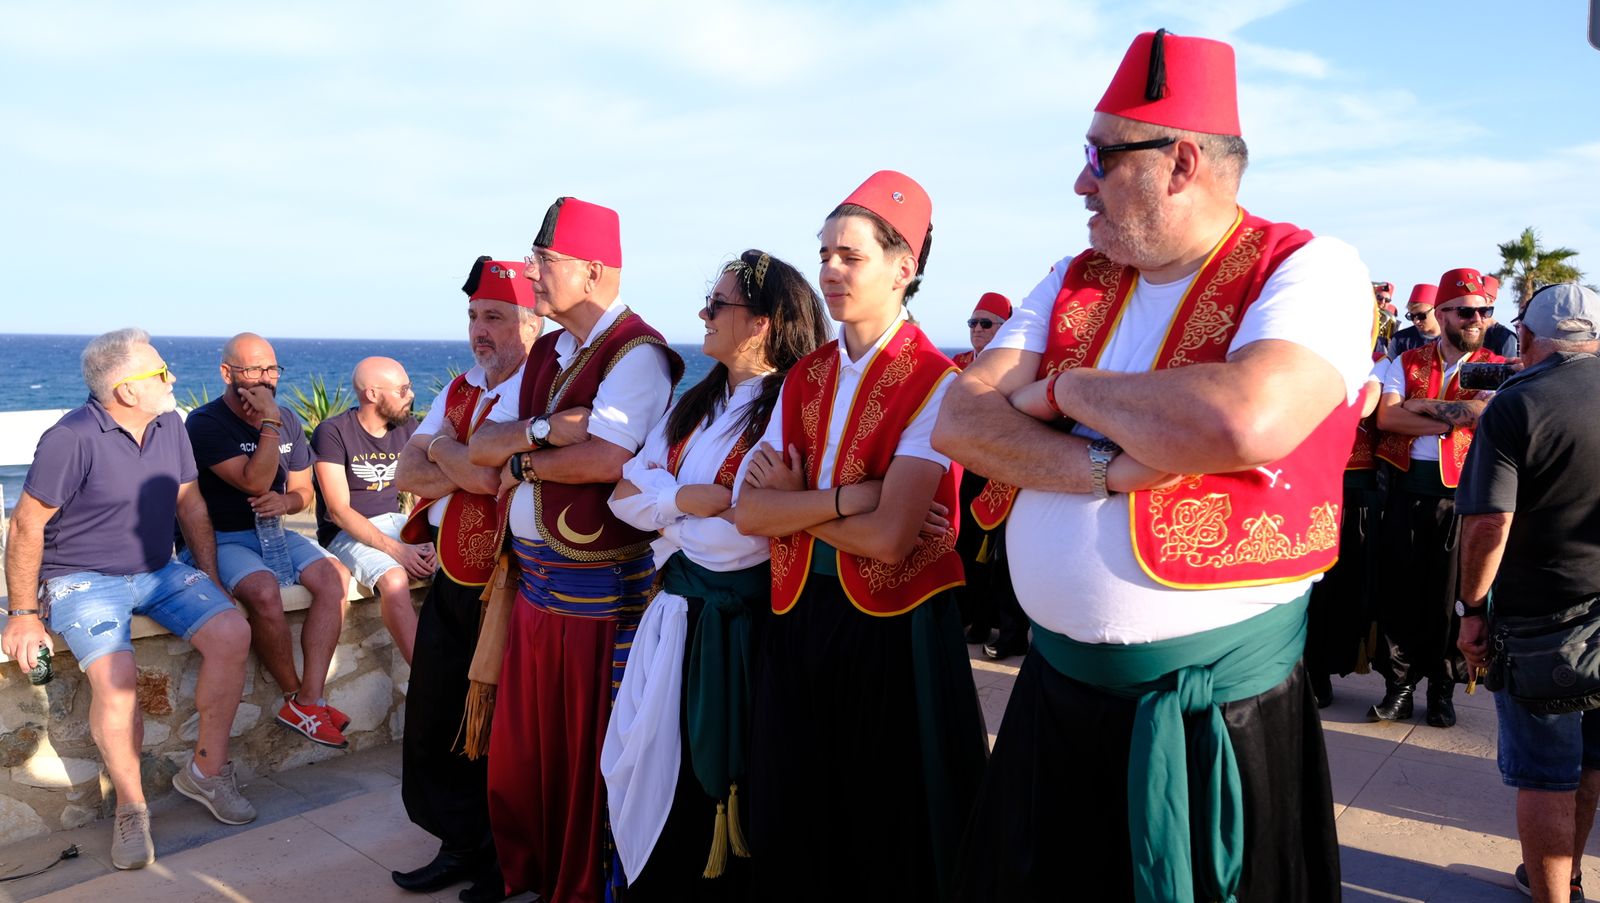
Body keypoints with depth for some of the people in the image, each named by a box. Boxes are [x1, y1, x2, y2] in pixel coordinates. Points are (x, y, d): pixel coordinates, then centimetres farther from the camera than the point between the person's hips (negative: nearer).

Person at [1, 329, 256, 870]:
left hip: (160, 572, 6)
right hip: (83, 580, -6)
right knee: (114, 674, -30)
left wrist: (210, 579, 8)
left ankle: (206, 769, 0)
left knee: (232, 633, -17)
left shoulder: (170, 425, 3)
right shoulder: (72, 438, -17)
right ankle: (131, 807, -9)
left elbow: (190, 505, 12)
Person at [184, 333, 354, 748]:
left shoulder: (287, 420, 8)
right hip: (221, 539, -6)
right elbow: (255, 483, -23)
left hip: (272, 531, 6)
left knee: (334, 577, -20)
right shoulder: (205, 423, -12)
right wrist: (269, 423, -22)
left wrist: (286, 501, -9)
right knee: (265, 591, -34)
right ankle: (296, 696, -13)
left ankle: (309, 701, -23)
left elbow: (304, 491, 14)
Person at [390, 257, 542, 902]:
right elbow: (407, 474, 5)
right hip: (449, 584, 8)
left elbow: (485, 475, -26)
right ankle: (463, 846, 36)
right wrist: (468, 467, -13)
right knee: (431, 727, 17)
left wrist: (443, 450, -6)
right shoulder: (461, 390, 11)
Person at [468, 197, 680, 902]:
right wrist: (541, 430, -12)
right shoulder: (546, 354, 14)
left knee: (589, 752, 7)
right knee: (520, 745, 15)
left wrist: (522, 464, -10)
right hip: (534, 577, 8)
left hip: (602, 589, -8)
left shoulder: (637, 352, -13)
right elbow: (479, 445, 8)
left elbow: (608, 458, -26)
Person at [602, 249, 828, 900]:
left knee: (723, 787, 6)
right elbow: (626, 492, 6)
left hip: (743, 624, -7)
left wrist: (668, 501, -9)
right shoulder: (696, 403, 13)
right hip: (677, 616, 7)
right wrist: (688, 497, -11)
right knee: (658, 778, 14)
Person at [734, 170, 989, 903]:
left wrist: (796, 500, -8)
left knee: (887, 836, 10)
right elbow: (748, 511, -3)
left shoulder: (933, 383, -11)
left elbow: (889, 537, -20)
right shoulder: (804, 377, 7)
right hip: (802, 615, 6)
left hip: (893, 626, -5)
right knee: (795, 828, 16)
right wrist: (850, 495, -15)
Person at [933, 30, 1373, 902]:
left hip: (1215, 708, -5)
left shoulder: (1309, 269, -10)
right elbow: (960, 422, -3)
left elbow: (1244, 420, -30)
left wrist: (1070, 390, -14)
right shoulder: (1074, 283, 7)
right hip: (1054, 684, 5)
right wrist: (1109, 469, -20)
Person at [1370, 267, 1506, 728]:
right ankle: (1399, 685, 13)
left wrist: (1423, 404, -12)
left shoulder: (1494, 367, 5)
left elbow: (1487, 412, -16)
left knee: (1448, 590, 5)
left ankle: (1442, 688, 19)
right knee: (1398, 586, 3)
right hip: (1406, 486, 1)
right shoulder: (1407, 362, 7)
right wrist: (1453, 420, -13)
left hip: (1459, 491, -1)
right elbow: (1386, 417, -8)